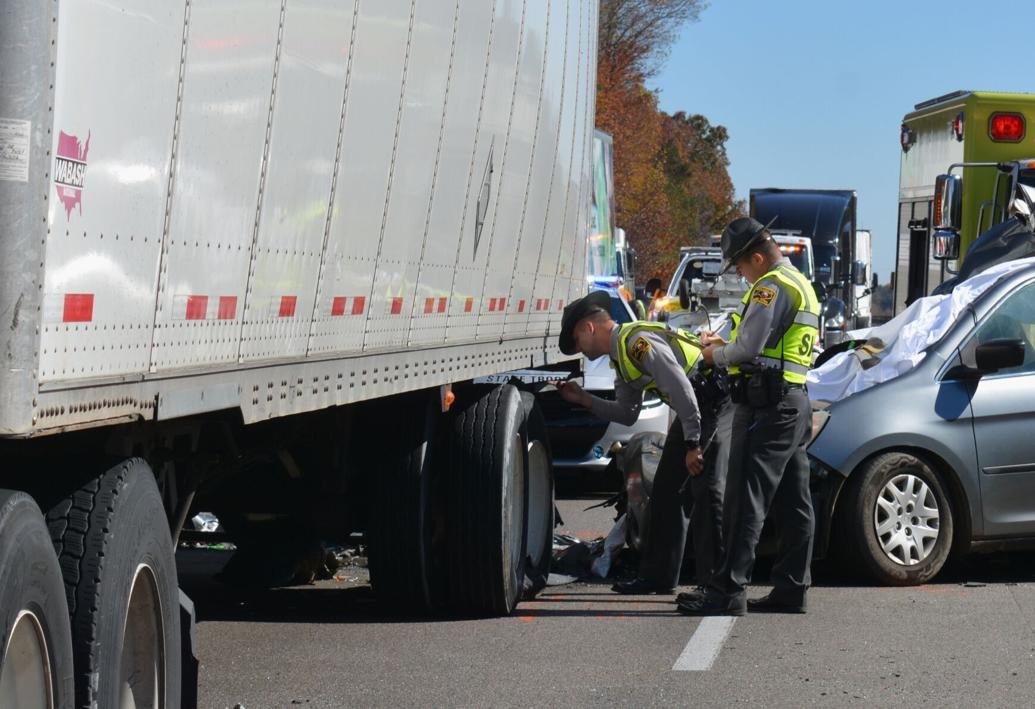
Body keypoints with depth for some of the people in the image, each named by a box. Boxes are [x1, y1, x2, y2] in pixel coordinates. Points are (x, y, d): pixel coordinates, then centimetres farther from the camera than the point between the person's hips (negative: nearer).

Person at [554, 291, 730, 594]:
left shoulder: (638, 341, -20)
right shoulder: (621, 356, 13)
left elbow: (682, 390, -26)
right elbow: (627, 414, 18)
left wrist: (693, 445, -24)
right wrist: (583, 399, 11)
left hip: (717, 401, -11)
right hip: (693, 411, 11)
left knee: (707, 487, -15)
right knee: (666, 486, 12)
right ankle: (658, 575, 18)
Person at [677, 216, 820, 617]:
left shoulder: (772, 287, -12)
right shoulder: (801, 285, 22)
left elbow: (749, 348, -20)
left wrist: (716, 355, -1)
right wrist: (724, 345, 19)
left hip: (767, 404, -11)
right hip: (795, 401, 11)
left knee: (746, 500, -12)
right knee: (793, 504, 10)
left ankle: (729, 591, -15)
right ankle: (791, 589, 13)